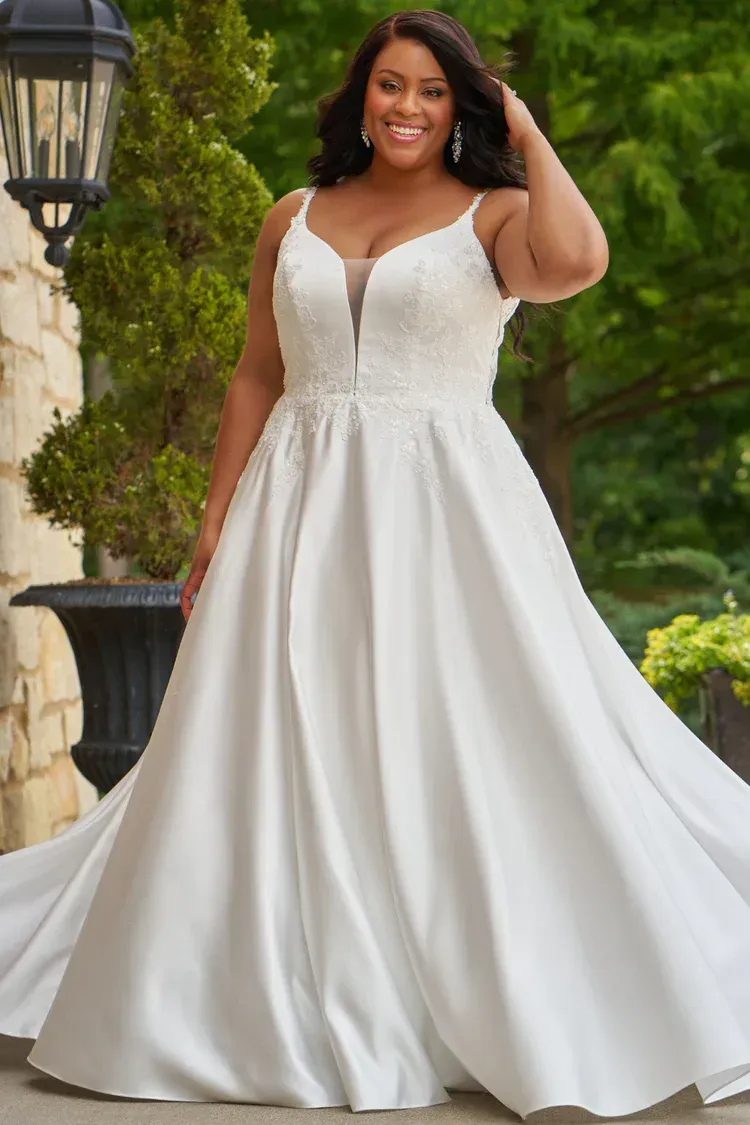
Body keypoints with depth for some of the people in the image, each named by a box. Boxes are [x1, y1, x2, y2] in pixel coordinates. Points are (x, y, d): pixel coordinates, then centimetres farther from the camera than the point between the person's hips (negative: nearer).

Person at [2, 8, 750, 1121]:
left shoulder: (492, 212, 2)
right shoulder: (295, 220, 13)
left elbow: (575, 262, -21)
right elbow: (258, 378, 14)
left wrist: (529, 135, -8)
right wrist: (216, 524, 8)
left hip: (446, 508, -4)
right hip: (301, 511, 4)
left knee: (475, 735, -4)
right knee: (279, 748, 5)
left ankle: (528, 1007, 8)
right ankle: (281, 1005, 18)